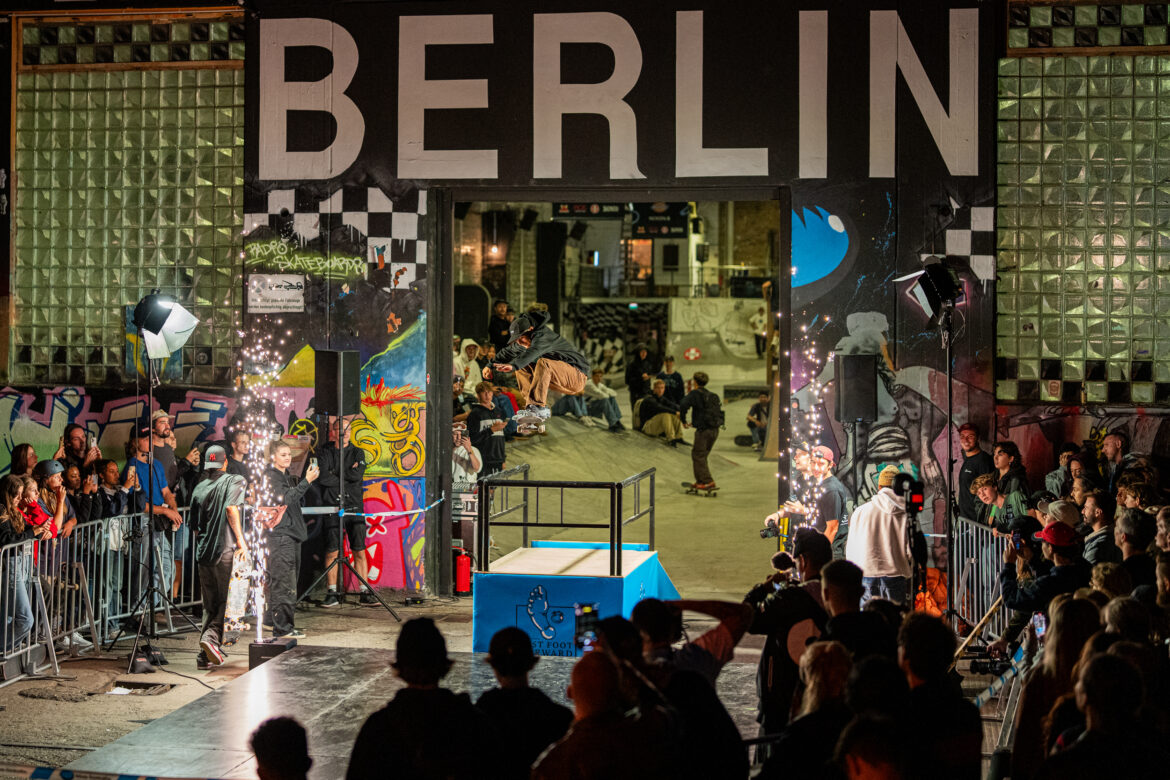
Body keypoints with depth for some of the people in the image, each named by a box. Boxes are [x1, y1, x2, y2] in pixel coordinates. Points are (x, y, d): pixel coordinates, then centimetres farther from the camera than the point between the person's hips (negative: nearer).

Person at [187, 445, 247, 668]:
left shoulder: (199, 488, 13)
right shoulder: (235, 481, -1)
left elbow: (194, 526, 17)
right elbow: (231, 508, -18)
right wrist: (241, 541, -16)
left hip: (203, 553, 5)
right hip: (226, 551, -5)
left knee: (210, 604, 12)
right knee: (229, 600, 1)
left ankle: (206, 656, 10)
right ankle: (212, 637, -20)